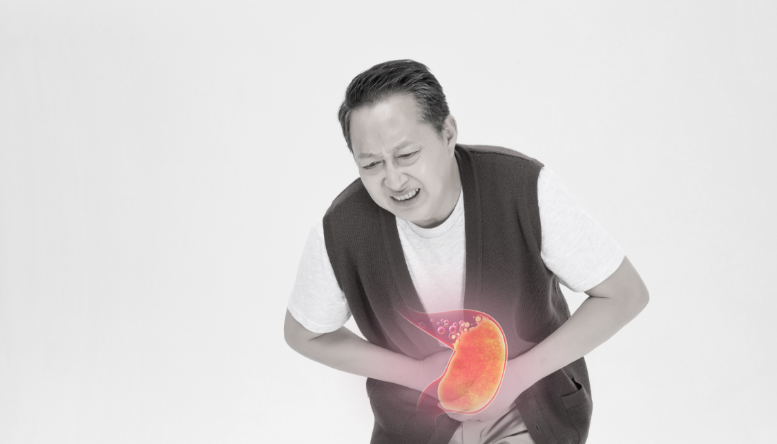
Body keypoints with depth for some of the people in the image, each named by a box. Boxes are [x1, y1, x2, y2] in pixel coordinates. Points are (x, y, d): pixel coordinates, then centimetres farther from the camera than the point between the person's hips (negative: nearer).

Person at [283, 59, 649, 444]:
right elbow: (303, 334, -4)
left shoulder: (526, 188, -28)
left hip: (534, 411, -2)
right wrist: (418, 374, -15)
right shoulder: (339, 232, -24)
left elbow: (625, 294, -16)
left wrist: (516, 374, -23)